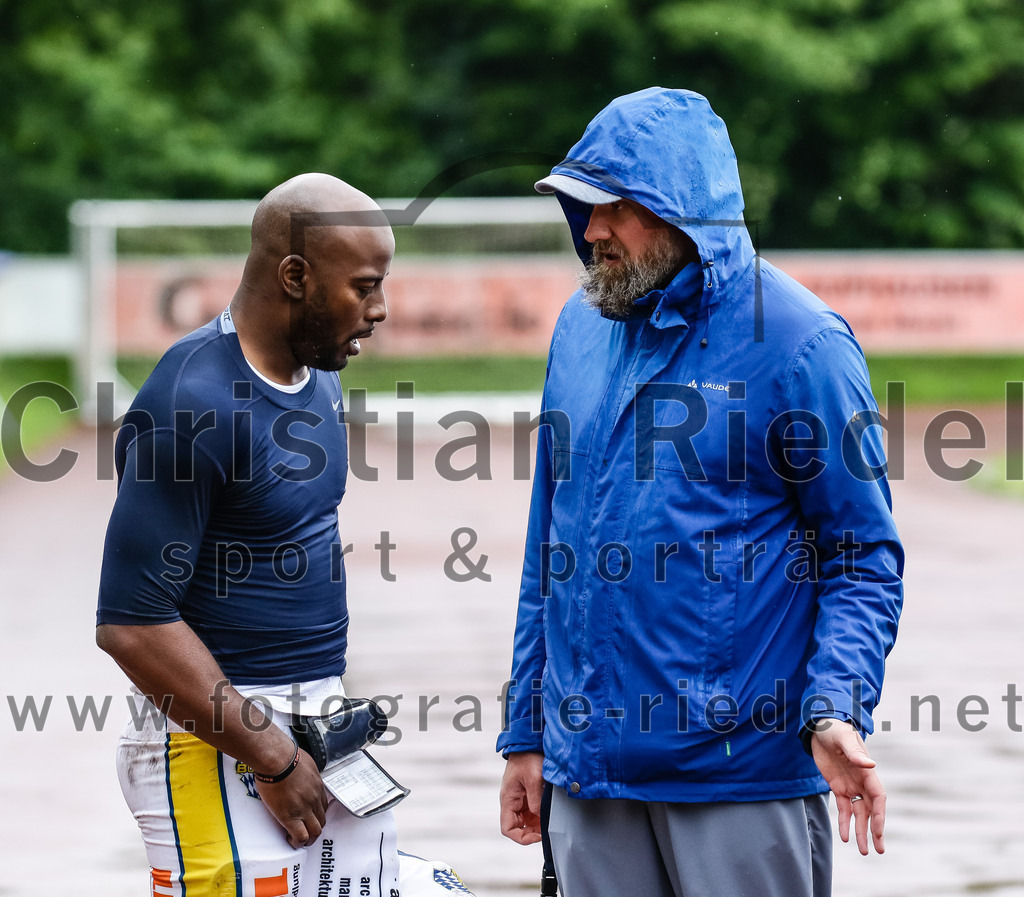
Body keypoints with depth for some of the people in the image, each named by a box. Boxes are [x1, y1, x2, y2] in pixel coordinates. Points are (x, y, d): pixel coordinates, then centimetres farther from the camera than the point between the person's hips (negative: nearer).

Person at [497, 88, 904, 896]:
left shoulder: (797, 339, -8)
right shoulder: (582, 327, 10)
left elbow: (864, 556, -7)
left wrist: (835, 713, -22)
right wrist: (526, 735, 13)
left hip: (747, 775, -5)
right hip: (588, 772, 5)